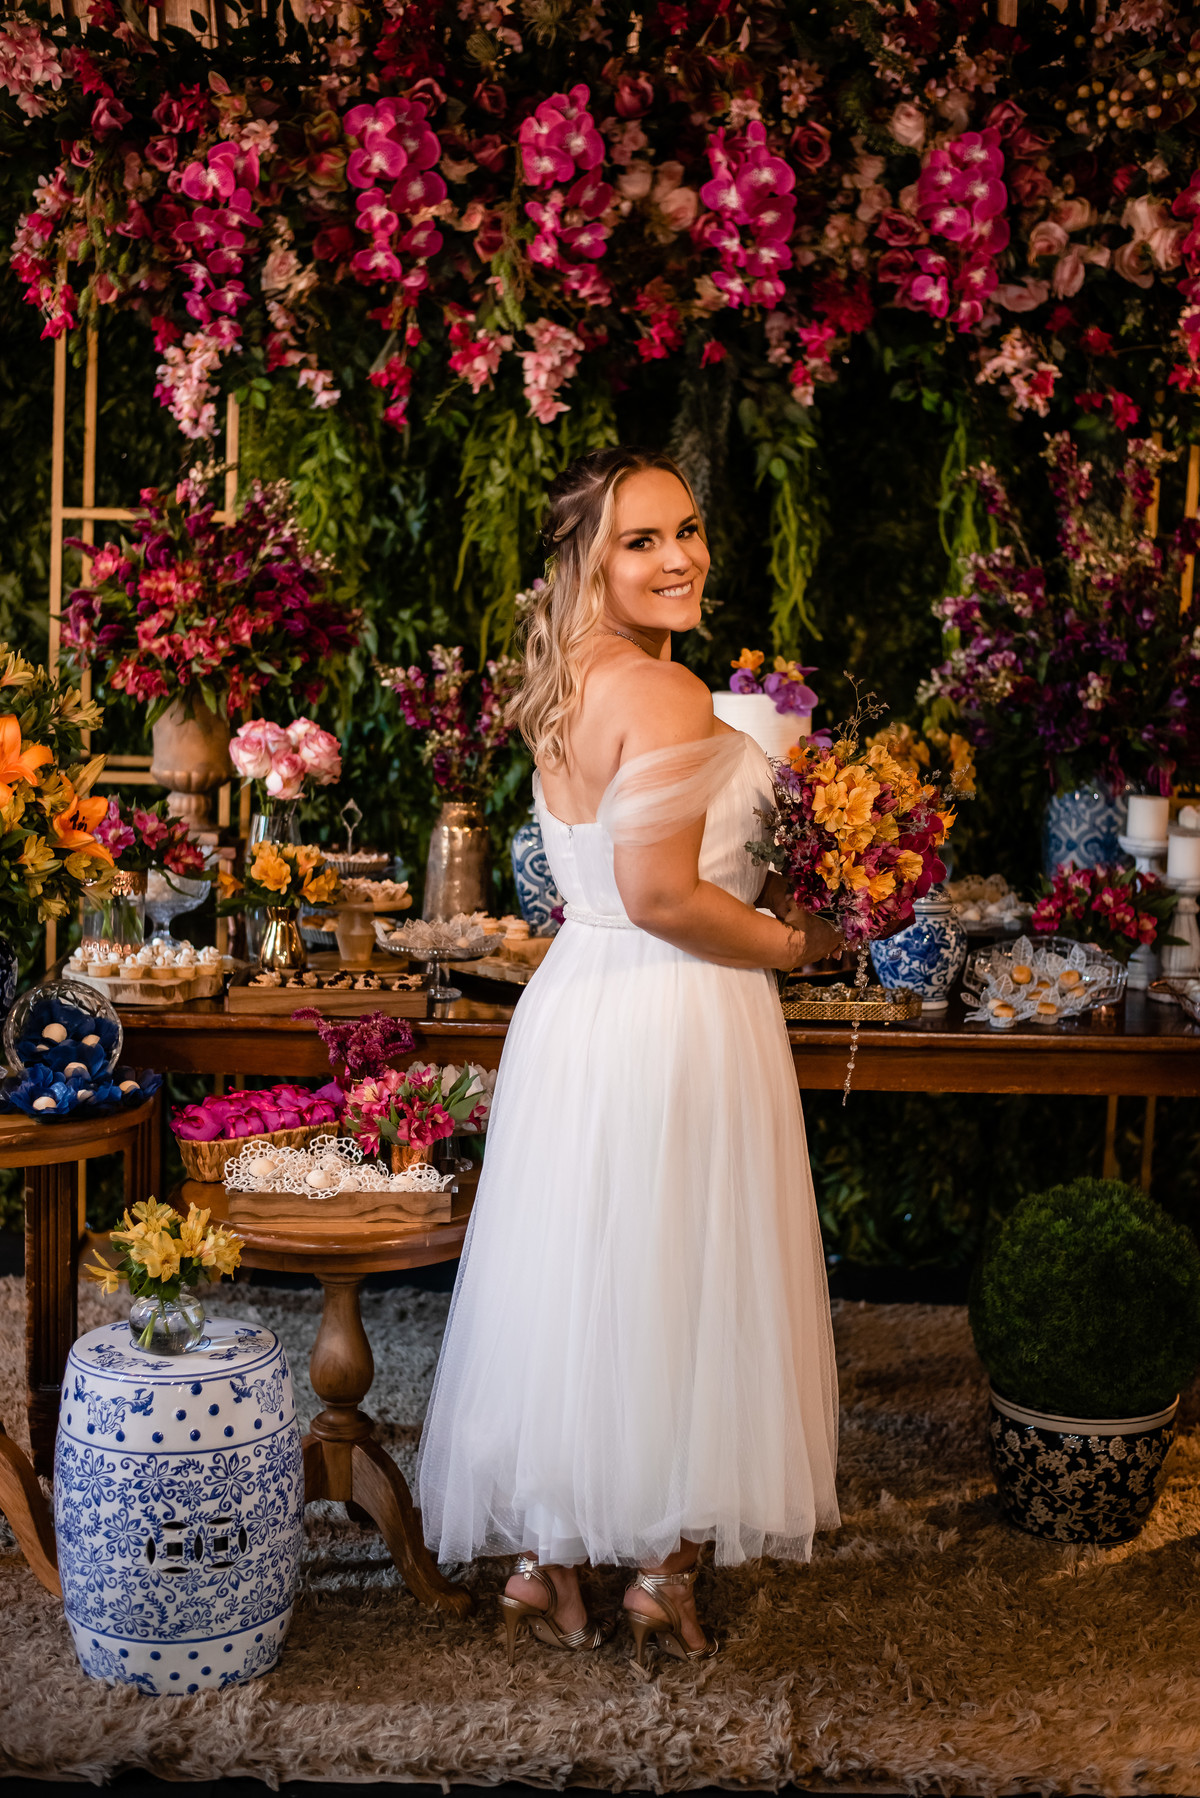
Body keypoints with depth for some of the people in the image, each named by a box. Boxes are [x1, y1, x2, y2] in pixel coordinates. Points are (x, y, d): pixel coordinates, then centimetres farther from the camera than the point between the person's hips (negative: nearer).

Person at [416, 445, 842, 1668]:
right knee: (673, 1296, 7)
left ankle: (545, 1566, 26)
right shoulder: (667, 696, -19)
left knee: (571, 1296, 15)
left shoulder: (572, 689, 10)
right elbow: (662, 897, -23)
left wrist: (759, 899, 18)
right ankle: (663, 1581, 22)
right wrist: (794, 942, -8)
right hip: (674, 1024, -8)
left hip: (580, 1003, 8)